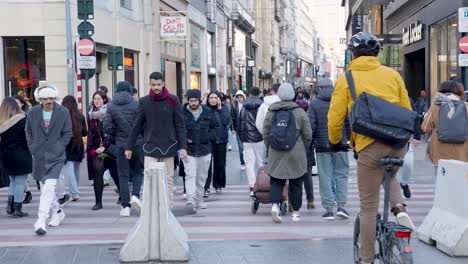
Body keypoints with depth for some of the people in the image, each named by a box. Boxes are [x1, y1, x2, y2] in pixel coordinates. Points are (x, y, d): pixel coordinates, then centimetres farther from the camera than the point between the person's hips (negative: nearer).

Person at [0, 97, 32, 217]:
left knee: (13, 181, 19)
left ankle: (10, 206, 12)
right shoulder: (22, 119, -10)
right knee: (20, 182, 3)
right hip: (20, 155, -4)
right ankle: (18, 209, 4)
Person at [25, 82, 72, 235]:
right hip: (39, 156, 4)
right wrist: (32, 147, 5)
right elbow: (28, 131, 14)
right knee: (45, 187, 16)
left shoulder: (63, 112, -4)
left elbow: (68, 132, 4)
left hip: (56, 157, -4)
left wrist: (59, 147, -5)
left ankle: (41, 221, -18)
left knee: (49, 188, -16)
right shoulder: (33, 112, 1)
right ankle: (57, 212, 36)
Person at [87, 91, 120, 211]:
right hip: (95, 149, 4)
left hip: (109, 148, -4)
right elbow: (90, 132, 14)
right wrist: (89, 148, 7)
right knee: (97, 174, -4)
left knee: (115, 173, 8)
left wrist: (104, 146, -16)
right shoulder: (91, 114, 10)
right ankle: (98, 202, -2)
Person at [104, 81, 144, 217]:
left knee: (123, 175, 6)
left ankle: (125, 206, 4)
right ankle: (135, 195, -8)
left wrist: (116, 137, 12)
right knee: (138, 171, 14)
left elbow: (107, 127, -4)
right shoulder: (136, 105, -5)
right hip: (137, 143, -1)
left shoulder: (111, 106, 1)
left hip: (121, 145, 1)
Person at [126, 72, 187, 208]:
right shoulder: (144, 102, 4)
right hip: (150, 147, 0)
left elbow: (180, 125, 1)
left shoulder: (173, 100, 0)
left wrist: (183, 146, -6)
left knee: (168, 180, 6)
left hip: (168, 146, 0)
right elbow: (137, 126, 8)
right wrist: (129, 147, 8)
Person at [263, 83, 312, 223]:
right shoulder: (300, 112, -6)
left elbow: (265, 133, 5)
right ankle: (296, 212, 16)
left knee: (276, 180, 8)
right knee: (296, 182, 9)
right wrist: (303, 148, 14)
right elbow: (308, 135, -3)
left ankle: (275, 205, -15)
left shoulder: (271, 112, 0)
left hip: (276, 154, 1)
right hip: (296, 154, -1)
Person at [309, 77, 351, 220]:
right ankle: (341, 205, 0)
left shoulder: (314, 103, -1)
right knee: (341, 174, 10)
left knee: (325, 176, 3)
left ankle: (328, 209, 2)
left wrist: (311, 142, 7)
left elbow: (311, 126, -5)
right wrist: (347, 139, 12)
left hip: (322, 145, -1)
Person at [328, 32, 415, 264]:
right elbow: (407, 111, 13)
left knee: (368, 206, 7)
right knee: (389, 173, 36)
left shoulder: (346, 79, 4)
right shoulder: (392, 75, 12)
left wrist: (335, 142, 19)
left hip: (369, 146, -3)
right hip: (398, 144, 4)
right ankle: (399, 208, 10)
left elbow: (335, 117, 1)